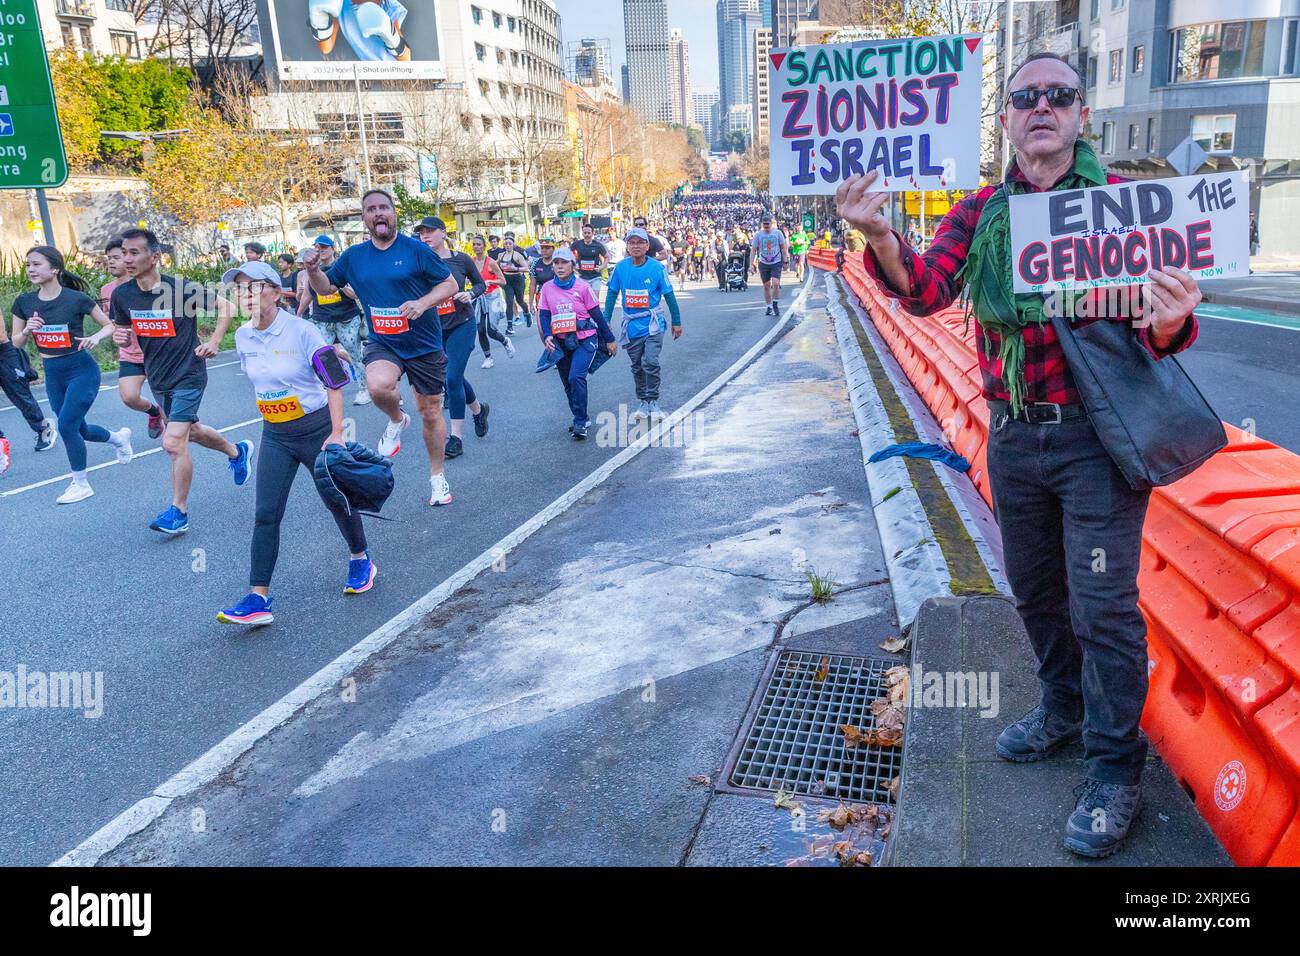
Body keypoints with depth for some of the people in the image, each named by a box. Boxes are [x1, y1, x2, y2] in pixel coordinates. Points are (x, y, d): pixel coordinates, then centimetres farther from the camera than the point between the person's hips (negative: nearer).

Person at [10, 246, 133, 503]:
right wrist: (27, 330, -13)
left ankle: (81, 484, 6)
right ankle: (119, 437, 47)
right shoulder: (24, 302, 1)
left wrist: (96, 337, -23)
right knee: (79, 429, 14)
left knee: (67, 426, -12)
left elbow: (110, 325, -4)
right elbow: (17, 343, 7)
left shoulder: (76, 299, -12)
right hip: (52, 373, 6)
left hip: (81, 369, -6)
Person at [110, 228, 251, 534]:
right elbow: (122, 329, 12)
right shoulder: (122, 294, -4)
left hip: (188, 376, -7)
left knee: (173, 442, -13)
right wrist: (119, 337, -12)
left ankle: (179, 512, 1)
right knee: (190, 431, 22)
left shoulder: (182, 289, -18)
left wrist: (214, 342, -16)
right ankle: (237, 452, 51)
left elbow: (226, 306, -7)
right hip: (158, 377, 7)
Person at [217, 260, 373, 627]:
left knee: (337, 499, 10)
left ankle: (360, 560, 36)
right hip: (275, 435, 5)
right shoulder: (243, 336, 1)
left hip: (317, 428, -5)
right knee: (266, 514, -2)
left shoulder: (301, 331, -17)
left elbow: (335, 381, -15)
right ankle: (258, 598, -1)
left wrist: (337, 434, -17)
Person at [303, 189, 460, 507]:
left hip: (425, 345, -1)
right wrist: (312, 270, -7)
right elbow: (326, 288, 15)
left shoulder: (416, 249, -8)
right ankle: (397, 421, 2)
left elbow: (450, 284, -5)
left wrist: (423, 304, -23)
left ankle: (437, 477, 31)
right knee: (378, 385, -33)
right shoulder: (354, 256, 3)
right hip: (382, 343, 1)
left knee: (431, 414, 10)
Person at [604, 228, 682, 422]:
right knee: (637, 366, 11)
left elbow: (669, 295, 1)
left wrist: (676, 322, 5)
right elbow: (611, 294, 6)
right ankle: (642, 402, 23)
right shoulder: (620, 268, -2)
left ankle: (653, 402, -2)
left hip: (652, 323, -3)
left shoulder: (657, 268, -7)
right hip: (631, 324, 3)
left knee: (650, 362, -15)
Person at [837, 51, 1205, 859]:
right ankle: (1066, 709, 41)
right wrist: (882, 238, -31)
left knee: (1102, 604, -2)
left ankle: (1116, 770, 16)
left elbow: (1162, 322, -7)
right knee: (1035, 588, 17)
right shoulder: (980, 213, 5)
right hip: (1012, 432, 4)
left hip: (1098, 433, -4)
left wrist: (1169, 325, -32)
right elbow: (926, 291, -11)